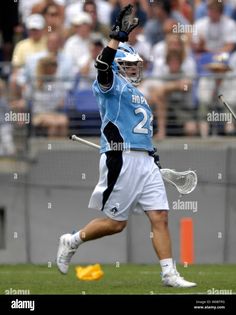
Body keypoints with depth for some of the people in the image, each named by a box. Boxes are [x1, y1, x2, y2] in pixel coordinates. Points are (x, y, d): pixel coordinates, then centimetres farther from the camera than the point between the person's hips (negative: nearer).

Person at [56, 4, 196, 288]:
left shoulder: (137, 95, 24)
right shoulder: (112, 86, -2)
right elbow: (103, 66, -24)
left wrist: (151, 155, 21)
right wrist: (117, 36, -32)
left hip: (146, 162, 8)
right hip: (121, 160, -8)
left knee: (160, 216, -1)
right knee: (116, 223, -2)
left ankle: (169, 274, -1)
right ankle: (72, 242, 19)